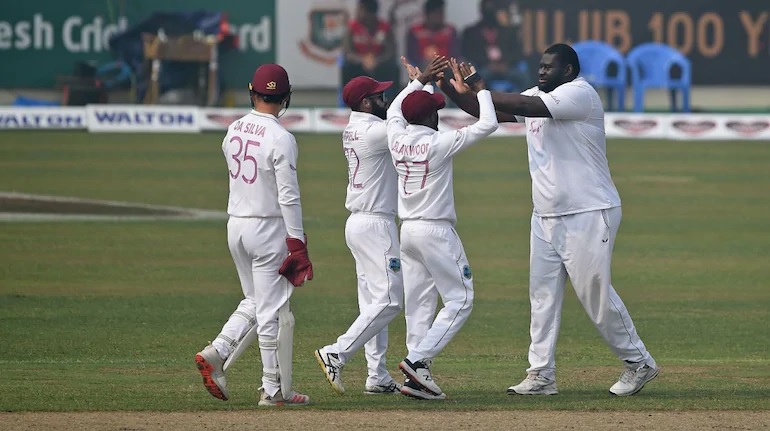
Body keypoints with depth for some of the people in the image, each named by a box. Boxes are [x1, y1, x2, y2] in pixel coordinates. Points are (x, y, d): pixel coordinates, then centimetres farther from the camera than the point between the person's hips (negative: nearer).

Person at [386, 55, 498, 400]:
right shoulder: (439, 143, -15)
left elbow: (394, 111, 27)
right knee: (459, 300, -1)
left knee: (419, 305, 8)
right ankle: (418, 360, -14)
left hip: (407, 230, 7)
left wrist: (420, 80, 29)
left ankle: (416, 378, 4)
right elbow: (488, 124, -12)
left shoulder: (397, 138, 2)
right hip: (436, 230, -7)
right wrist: (481, 91, 2)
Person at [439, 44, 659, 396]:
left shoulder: (580, 94, -14)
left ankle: (639, 363, 10)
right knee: (542, 295, 4)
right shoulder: (538, 96, 12)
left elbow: (525, 106, -26)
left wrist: (476, 90, -23)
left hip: (588, 215, -8)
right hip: (545, 218, 8)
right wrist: (450, 90, -7)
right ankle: (541, 375, 5)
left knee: (596, 295, -5)